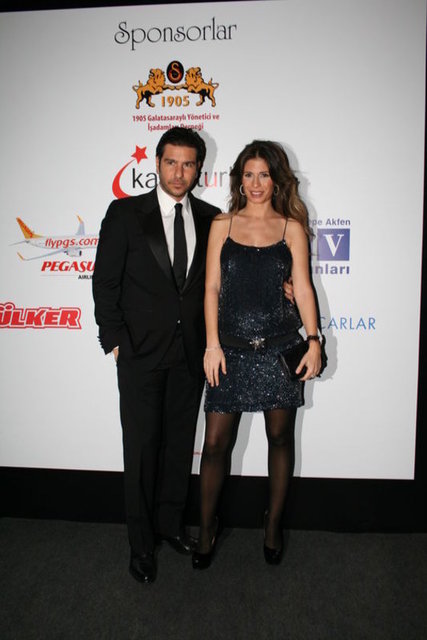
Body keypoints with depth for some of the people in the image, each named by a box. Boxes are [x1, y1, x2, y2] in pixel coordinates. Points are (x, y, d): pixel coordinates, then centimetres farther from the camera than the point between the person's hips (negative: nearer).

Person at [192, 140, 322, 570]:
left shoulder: (291, 227, 6)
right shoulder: (222, 225, 7)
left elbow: (302, 286, 2)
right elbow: (212, 287, 4)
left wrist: (313, 339, -9)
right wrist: (212, 344, -4)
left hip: (280, 349, 0)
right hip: (231, 349, 0)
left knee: (279, 437, 11)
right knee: (215, 442, 1)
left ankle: (273, 525, 32)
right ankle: (207, 529, 23)